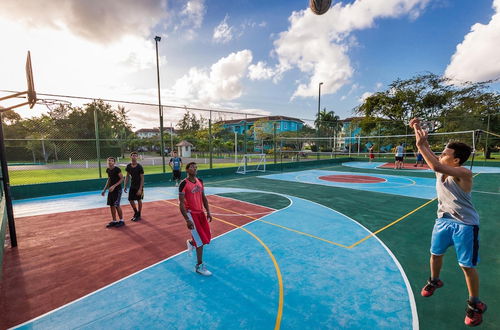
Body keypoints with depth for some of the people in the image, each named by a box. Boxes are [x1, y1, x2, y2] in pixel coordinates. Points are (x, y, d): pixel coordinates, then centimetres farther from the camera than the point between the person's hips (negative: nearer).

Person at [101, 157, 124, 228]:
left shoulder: (117, 169, -14)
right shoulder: (108, 170, 8)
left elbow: (122, 179, -14)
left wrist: (114, 186, -22)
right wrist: (104, 189, 17)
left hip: (117, 190, -7)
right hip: (111, 190, 7)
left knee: (116, 205, -6)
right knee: (111, 205, 9)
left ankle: (121, 220, 9)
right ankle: (114, 221, 20)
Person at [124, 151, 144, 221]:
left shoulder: (139, 167, -15)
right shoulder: (128, 166, -1)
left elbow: (142, 178, -14)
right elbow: (127, 176, 9)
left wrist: (140, 189, -18)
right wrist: (125, 186, 5)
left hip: (139, 186, -5)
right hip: (132, 186, 5)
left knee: (139, 200, 5)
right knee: (131, 200, 8)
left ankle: (138, 215, 19)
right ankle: (135, 213, 29)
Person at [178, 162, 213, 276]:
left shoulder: (200, 182, 5)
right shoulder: (184, 184, -16)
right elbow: (181, 204, -17)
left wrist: (208, 212, 7)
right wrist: (187, 220, -21)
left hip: (200, 212, 7)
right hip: (191, 214, -7)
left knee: (207, 237, 10)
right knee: (201, 240, -4)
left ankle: (191, 242, 41)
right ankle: (199, 266, 14)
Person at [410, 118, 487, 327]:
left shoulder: (463, 174, -24)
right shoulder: (441, 170, -4)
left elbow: (435, 165, -41)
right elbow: (428, 151, -3)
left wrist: (420, 146, -33)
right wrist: (417, 129, -10)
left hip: (465, 225, -6)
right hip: (443, 220, 7)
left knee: (467, 266, 4)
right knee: (435, 254, 20)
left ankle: (475, 305, 25)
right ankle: (434, 281, 44)